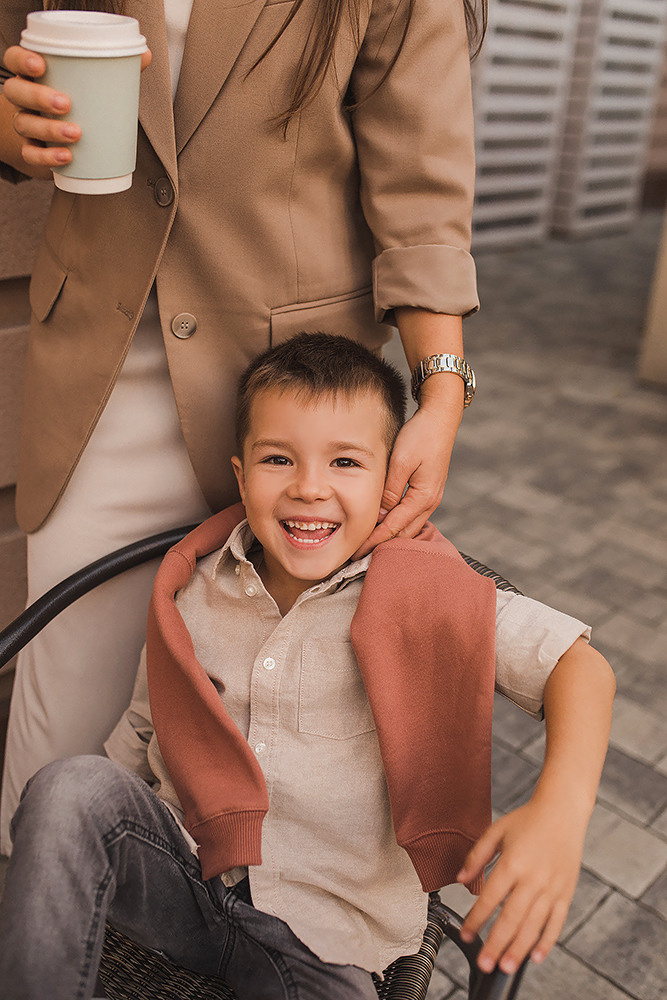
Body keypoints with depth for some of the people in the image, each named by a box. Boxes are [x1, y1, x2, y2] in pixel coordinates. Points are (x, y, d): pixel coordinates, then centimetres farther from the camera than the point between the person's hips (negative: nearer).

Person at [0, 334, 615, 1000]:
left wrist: (559, 810, -33)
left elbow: (578, 664, -17)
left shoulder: (423, 598, -13)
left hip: (323, 937, -1)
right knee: (69, 787, -24)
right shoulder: (194, 589, -2)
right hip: (181, 871, 2)